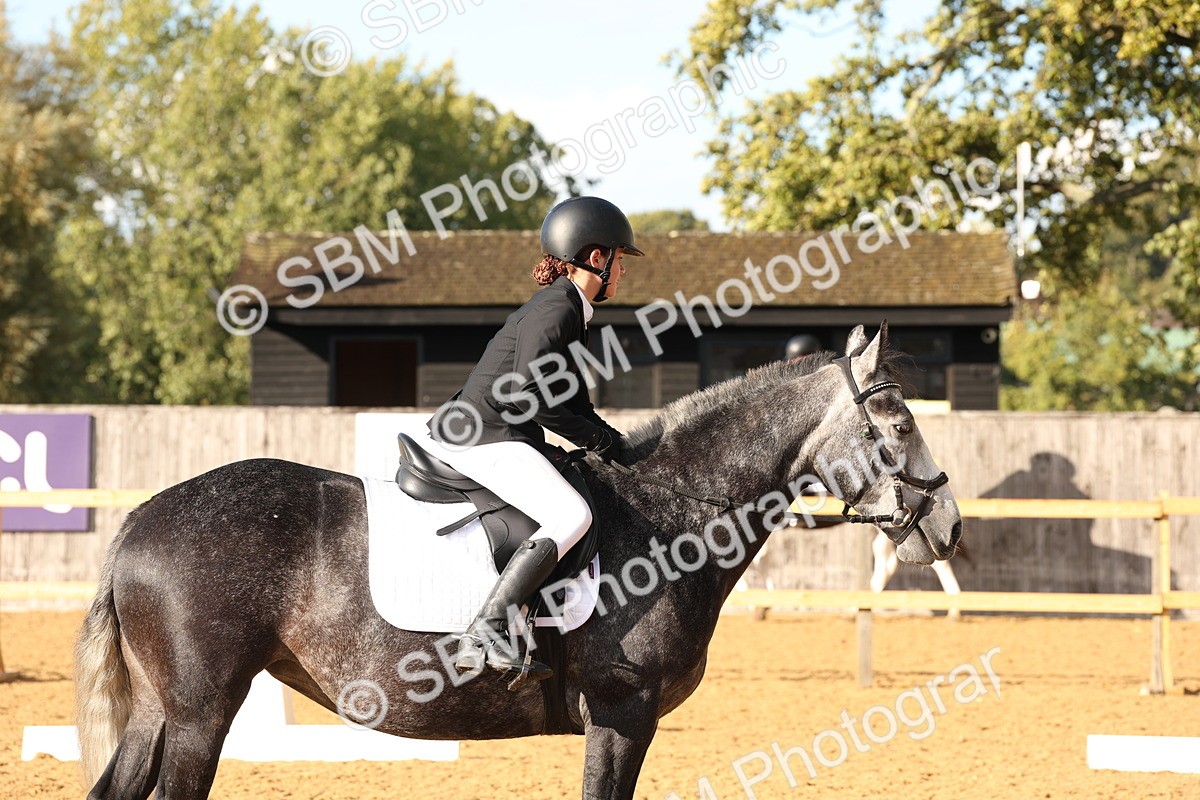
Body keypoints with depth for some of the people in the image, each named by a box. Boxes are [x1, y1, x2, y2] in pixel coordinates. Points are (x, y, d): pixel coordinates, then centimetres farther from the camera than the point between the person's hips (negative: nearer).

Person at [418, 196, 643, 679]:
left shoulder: (571, 310, 18)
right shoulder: (556, 308, -13)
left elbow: (570, 400, 24)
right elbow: (528, 394, -22)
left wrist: (611, 441, 10)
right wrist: (596, 438, -13)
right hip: (483, 440, -11)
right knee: (571, 516, -26)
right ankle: (483, 636, -35)